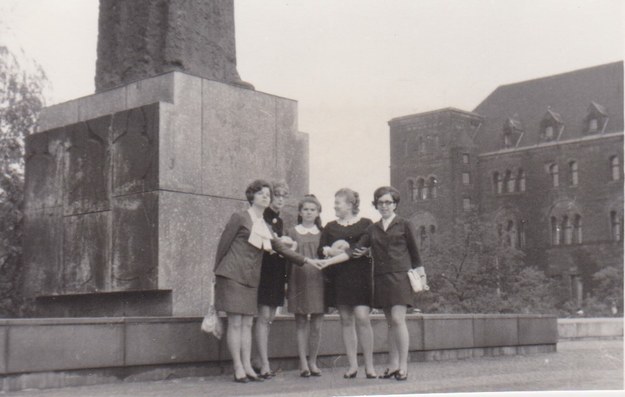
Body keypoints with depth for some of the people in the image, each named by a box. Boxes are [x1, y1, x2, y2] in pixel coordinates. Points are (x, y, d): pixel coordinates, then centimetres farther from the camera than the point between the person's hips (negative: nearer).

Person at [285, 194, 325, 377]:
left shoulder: (322, 233, 14)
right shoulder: (292, 232, 8)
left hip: (318, 280, 2)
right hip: (299, 280, -2)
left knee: (317, 324, 1)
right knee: (301, 323, -2)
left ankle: (312, 362, 12)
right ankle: (303, 363, 0)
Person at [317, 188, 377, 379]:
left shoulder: (365, 224, 5)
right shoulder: (330, 227, 15)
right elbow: (321, 250, 11)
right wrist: (331, 251, -12)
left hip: (360, 276, -3)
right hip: (338, 278, 4)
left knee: (362, 318, -11)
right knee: (346, 320, 3)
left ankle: (369, 366, -2)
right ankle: (353, 365, 9)